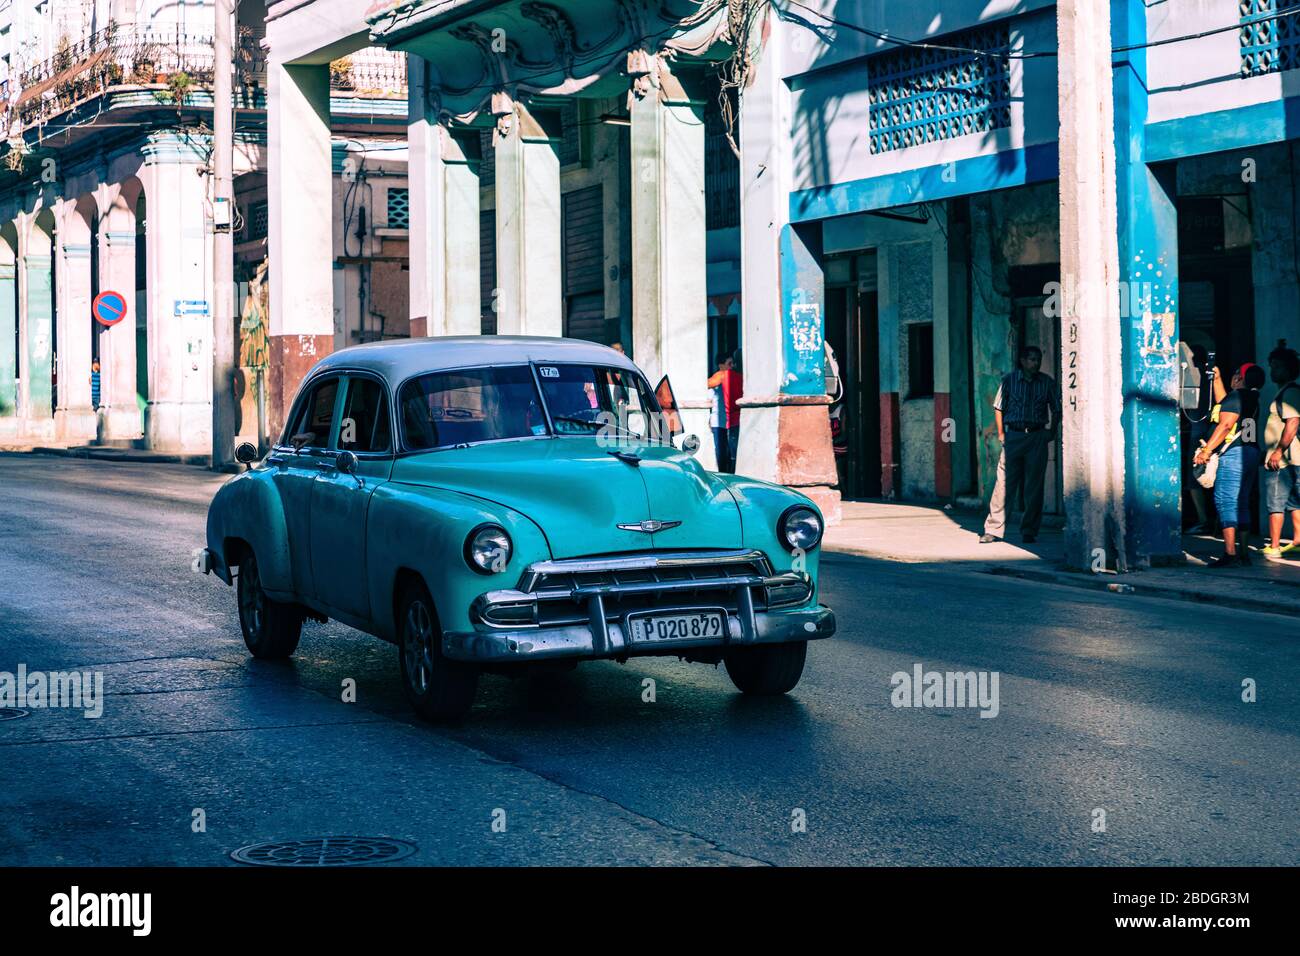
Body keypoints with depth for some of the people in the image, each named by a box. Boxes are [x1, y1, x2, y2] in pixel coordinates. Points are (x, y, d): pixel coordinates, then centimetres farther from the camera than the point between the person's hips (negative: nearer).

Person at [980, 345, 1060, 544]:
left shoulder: (1047, 383, 5)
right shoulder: (1009, 380, 2)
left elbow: (1056, 410, 13)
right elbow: (998, 408, 8)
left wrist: (1052, 432, 4)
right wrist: (1001, 433, 1)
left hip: (1038, 437, 1)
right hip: (1013, 436, -1)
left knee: (1034, 487, 3)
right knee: (1004, 483, -5)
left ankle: (1029, 532, 11)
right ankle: (993, 530, -2)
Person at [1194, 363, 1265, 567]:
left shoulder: (1236, 396, -9)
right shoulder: (1252, 398, 19)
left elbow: (1225, 426, -16)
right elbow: (1224, 404, 35)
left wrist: (1206, 450, -16)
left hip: (1234, 453, -10)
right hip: (1251, 452, 10)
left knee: (1225, 501, -11)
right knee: (1241, 503, 12)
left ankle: (1229, 553, -18)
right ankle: (1243, 552, 12)